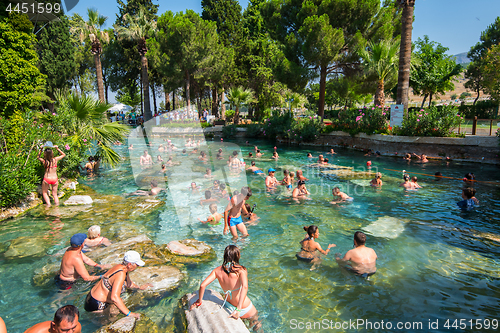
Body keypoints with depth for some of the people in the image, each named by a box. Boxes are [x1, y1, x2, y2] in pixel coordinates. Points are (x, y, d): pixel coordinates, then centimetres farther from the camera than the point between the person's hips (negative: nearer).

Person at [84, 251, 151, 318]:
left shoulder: (122, 267, 1)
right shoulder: (121, 274, -29)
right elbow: (114, 297, -40)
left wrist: (139, 287, 24)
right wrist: (129, 313, -37)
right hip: (95, 305, -9)